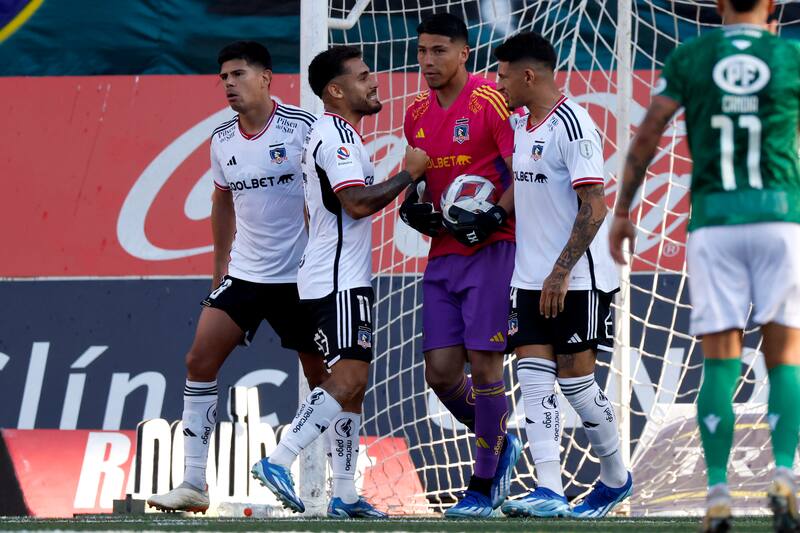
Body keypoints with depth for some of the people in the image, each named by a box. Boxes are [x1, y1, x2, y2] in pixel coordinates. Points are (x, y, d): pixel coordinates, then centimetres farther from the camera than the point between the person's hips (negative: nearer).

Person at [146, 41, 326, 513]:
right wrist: (220, 268, 21)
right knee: (200, 362, -8)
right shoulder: (222, 140, 5)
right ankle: (194, 484, -6)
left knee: (322, 377, 2)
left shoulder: (303, 128, -11)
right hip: (243, 274, 5)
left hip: (300, 276, -5)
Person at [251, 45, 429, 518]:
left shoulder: (331, 134, 19)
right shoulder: (338, 136, -14)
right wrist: (409, 174, -15)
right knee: (349, 377, -19)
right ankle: (279, 462, -24)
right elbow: (358, 202, -24)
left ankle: (345, 496, 10)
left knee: (354, 383, 10)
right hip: (338, 281, -11)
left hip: (344, 279, 11)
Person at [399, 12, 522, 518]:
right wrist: (414, 207, 4)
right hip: (443, 253, 7)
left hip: (490, 248, -7)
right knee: (440, 370, 2)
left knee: (484, 363, -7)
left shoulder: (491, 101, -10)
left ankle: (484, 485, 4)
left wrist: (495, 216, -23)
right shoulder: (417, 114, 12)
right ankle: (501, 444, 27)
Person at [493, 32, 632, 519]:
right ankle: (550, 492, -8)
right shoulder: (524, 128, 13)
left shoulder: (573, 126, -15)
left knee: (575, 379, -2)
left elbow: (593, 209, -19)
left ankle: (616, 478, 17)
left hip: (577, 279, -8)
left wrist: (561, 273, -22)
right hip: (532, 278, 8)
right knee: (534, 376, -3)